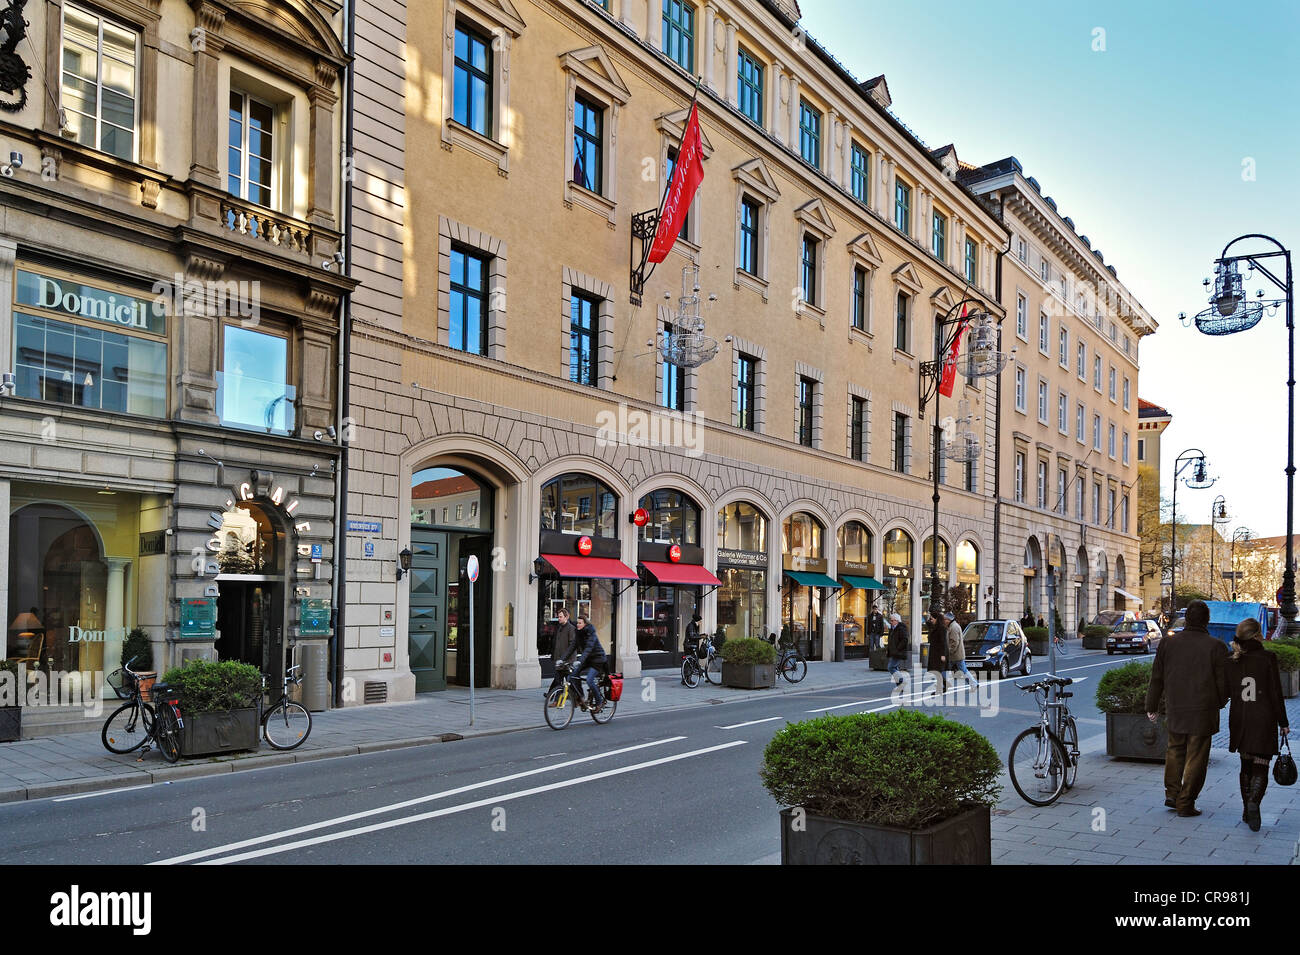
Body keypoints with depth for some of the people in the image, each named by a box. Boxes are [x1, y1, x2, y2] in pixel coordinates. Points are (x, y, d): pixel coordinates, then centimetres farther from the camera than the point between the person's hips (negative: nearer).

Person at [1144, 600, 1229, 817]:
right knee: (1196, 758, 6)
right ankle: (1185, 803, 9)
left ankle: (1172, 793, 20)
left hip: (1175, 710, 3)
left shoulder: (1167, 643, -2)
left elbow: (1156, 679, 4)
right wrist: (1220, 702, 15)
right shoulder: (1216, 647, -12)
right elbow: (1223, 682, -6)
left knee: (1175, 750, 22)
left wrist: (1151, 706, 14)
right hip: (1203, 712, -3)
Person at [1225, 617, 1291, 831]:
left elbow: (1225, 693, 5)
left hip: (1239, 721, 3)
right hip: (1264, 720, -3)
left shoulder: (1231, 662, 1)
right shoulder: (1268, 659, -8)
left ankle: (1247, 810, 20)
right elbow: (1276, 694, -6)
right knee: (1260, 768, 0)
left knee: (1246, 766, 16)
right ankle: (1253, 802, -23)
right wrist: (1283, 722, 1)